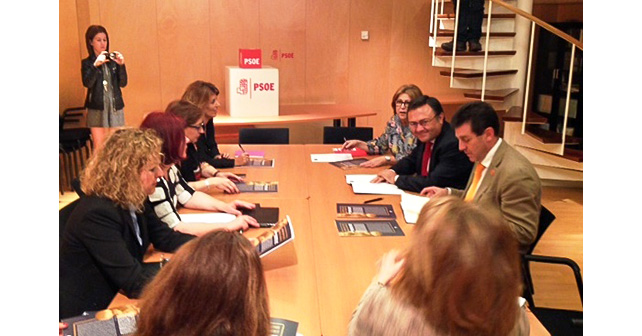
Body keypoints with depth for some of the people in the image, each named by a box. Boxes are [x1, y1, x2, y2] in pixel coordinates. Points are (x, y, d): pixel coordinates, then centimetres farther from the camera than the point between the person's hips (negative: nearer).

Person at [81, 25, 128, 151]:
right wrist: (96, 65, -26)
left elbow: (123, 83, 1)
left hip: (115, 107, 2)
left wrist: (121, 65, -13)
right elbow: (87, 83, -14)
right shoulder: (87, 63, 2)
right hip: (97, 109, -2)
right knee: (99, 147, -4)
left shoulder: (113, 60, 7)